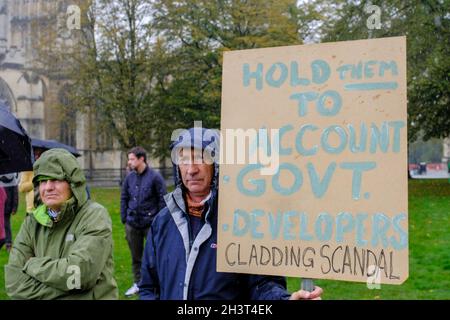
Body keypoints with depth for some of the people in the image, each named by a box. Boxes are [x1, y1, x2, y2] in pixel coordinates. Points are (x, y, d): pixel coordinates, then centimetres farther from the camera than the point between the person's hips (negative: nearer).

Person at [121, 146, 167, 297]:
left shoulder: (155, 177, -9)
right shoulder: (129, 177, 4)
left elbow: (163, 200, -8)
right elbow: (124, 198, 11)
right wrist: (124, 219, 6)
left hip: (151, 224, -5)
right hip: (132, 224, 5)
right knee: (136, 256, 15)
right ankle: (137, 283, 29)